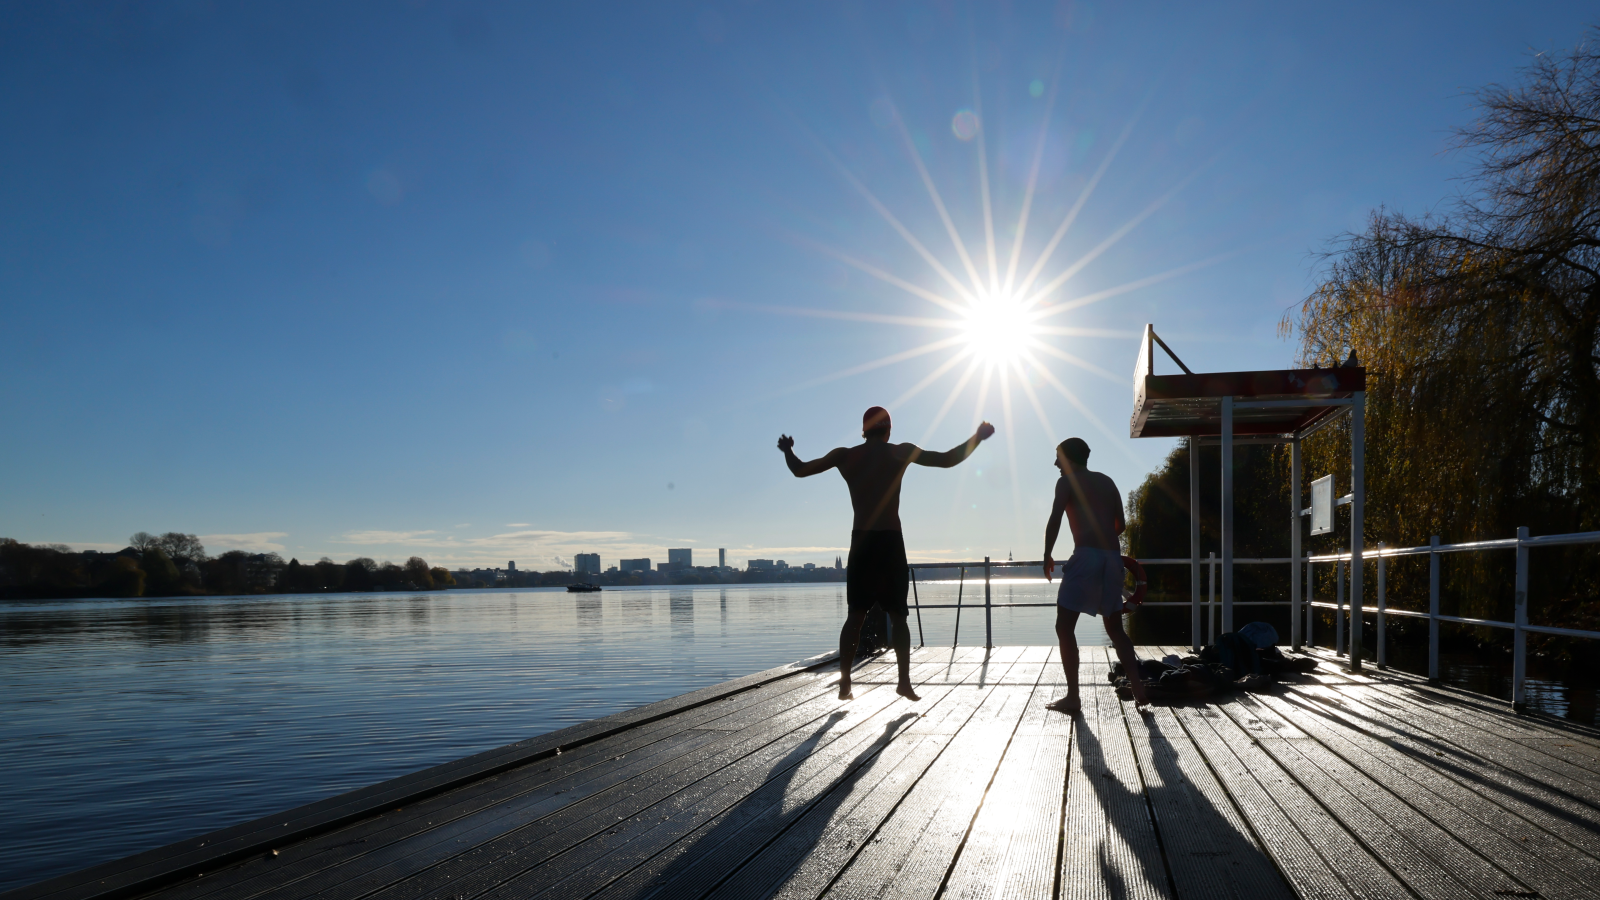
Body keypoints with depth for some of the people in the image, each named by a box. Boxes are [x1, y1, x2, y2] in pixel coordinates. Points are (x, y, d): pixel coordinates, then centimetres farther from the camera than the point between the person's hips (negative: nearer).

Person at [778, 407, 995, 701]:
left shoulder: (844, 456, 5)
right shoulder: (901, 452, -1)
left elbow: (800, 470, 10)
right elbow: (948, 460, -2)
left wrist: (787, 450, 30)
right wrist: (978, 436, 11)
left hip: (861, 542, 2)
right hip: (890, 542, -2)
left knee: (855, 616, 7)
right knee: (898, 616, 5)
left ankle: (844, 683, 4)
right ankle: (905, 682, 1)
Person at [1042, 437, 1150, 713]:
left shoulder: (1067, 481, 4)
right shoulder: (1107, 481, 21)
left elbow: (1054, 521, -6)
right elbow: (1120, 525, 19)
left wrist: (1047, 557, 3)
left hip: (1086, 555, -7)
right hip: (1113, 556, 7)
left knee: (1064, 627, -1)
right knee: (1115, 628, 16)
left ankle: (1073, 697, -5)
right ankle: (1138, 687, 4)